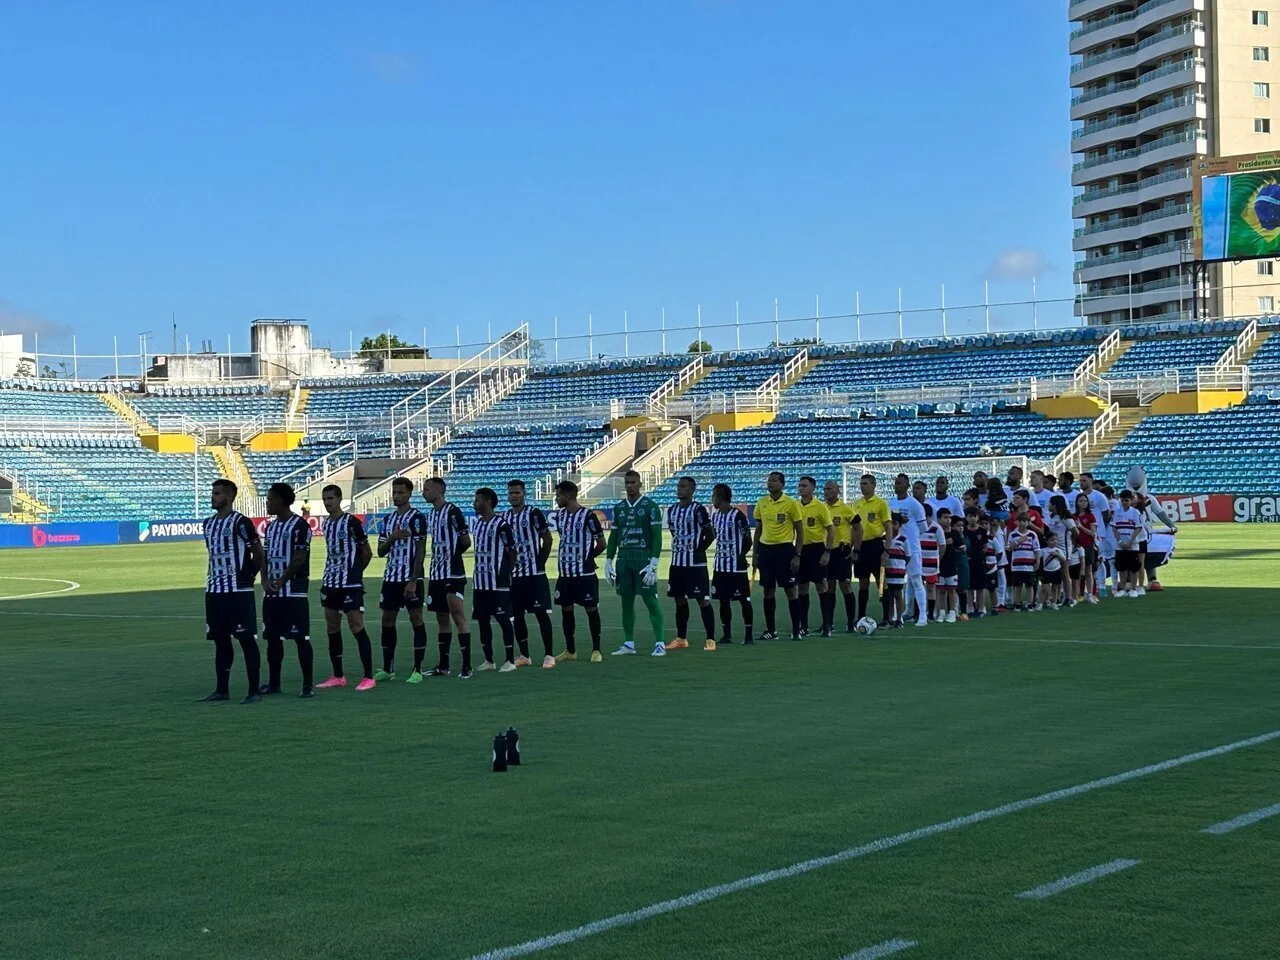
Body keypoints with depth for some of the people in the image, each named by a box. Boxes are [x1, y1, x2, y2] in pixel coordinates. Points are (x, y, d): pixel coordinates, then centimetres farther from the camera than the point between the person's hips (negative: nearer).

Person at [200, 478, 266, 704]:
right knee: (220, 640, 11)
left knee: (247, 639, -4)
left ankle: (254, 691, -2)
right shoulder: (208, 523, 12)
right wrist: (215, 578, 15)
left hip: (239, 591, -8)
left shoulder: (240, 522, -11)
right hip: (214, 590, 8)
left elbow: (258, 552, -7)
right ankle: (221, 690, 17)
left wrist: (249, 575, 0)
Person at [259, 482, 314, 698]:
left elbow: (299, 559, -14)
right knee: (272, 637, 11)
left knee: (301, 638, -6)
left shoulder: (299, 526, -9)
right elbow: (265, 556, 15)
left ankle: (308, 685, -4)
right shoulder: (270, 526, 15)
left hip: (294, 592, -8)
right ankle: (273, 682, 19)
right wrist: (265, 580, -1)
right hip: (271, 592, 8)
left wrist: (281, 582, -15)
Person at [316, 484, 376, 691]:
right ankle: (338, 676, 17)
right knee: (332, 629, 9)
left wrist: (355, 571, 4)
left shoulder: (352, 522, -10)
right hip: (330, 582, 8)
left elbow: (367, 553, -4)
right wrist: (333, 572, 15)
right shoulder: (325, 523, 11)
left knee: (357, 627, -8)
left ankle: (368, 677, -6)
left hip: (351, 584, -7)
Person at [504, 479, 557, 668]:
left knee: (541, 613, -6)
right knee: (516, 616, 7)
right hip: (514, 574, 6)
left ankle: (548, 655, -3)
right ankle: (524, 655, 16)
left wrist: (540, 562, -5)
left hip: (535, 574, -6)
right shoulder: (505, 517, 11)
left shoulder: (534, 513, -6)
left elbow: (547, 539, -5)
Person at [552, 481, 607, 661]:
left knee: (591, 609, 1)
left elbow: (601, 544, -6)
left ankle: (596, 650, 8)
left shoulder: (588, 516, -11)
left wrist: (586, 558, 2)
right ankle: (570, 650, 19)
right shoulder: (559, 516, 7)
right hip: (565, 573, 6)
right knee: (566, 609, 9)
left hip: (585, 573, -6)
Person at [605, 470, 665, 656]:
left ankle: (660, 643, -6)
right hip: (623, 558, 6)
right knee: (626, 601, 9)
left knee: (651, 600, -7)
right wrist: (608, 561, 11)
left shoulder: (650, 507, -4)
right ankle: (628, 643, 16)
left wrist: (653, 563, -16)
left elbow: (657, 536, -8)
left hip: (643, 557, -5)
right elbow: (613, 536, 17)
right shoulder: (618, 508, 13)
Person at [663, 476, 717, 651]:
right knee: (679, 599, 11)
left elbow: (711, 534, -6)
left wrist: (699, 550, -7)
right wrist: (677, 550, 12)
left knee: (703, 600, -5)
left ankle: (710, 639, -1)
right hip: (677, 562, 7)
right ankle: (681, 639, 20)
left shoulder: (698, 509, -10)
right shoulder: (671, 510, 9)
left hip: (696, 563, -7)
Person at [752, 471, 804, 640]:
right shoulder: (761, 503, 7)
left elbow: (800, 531, -3)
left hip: (784, 549, -4)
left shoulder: (791, 504, -6)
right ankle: (770, 630, 16)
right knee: (768, 591, 8)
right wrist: (754, 554, 10)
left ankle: (796, 630, 6)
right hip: (765, 549, 4)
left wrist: (797, 555, -9)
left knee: (790, 590, -1)